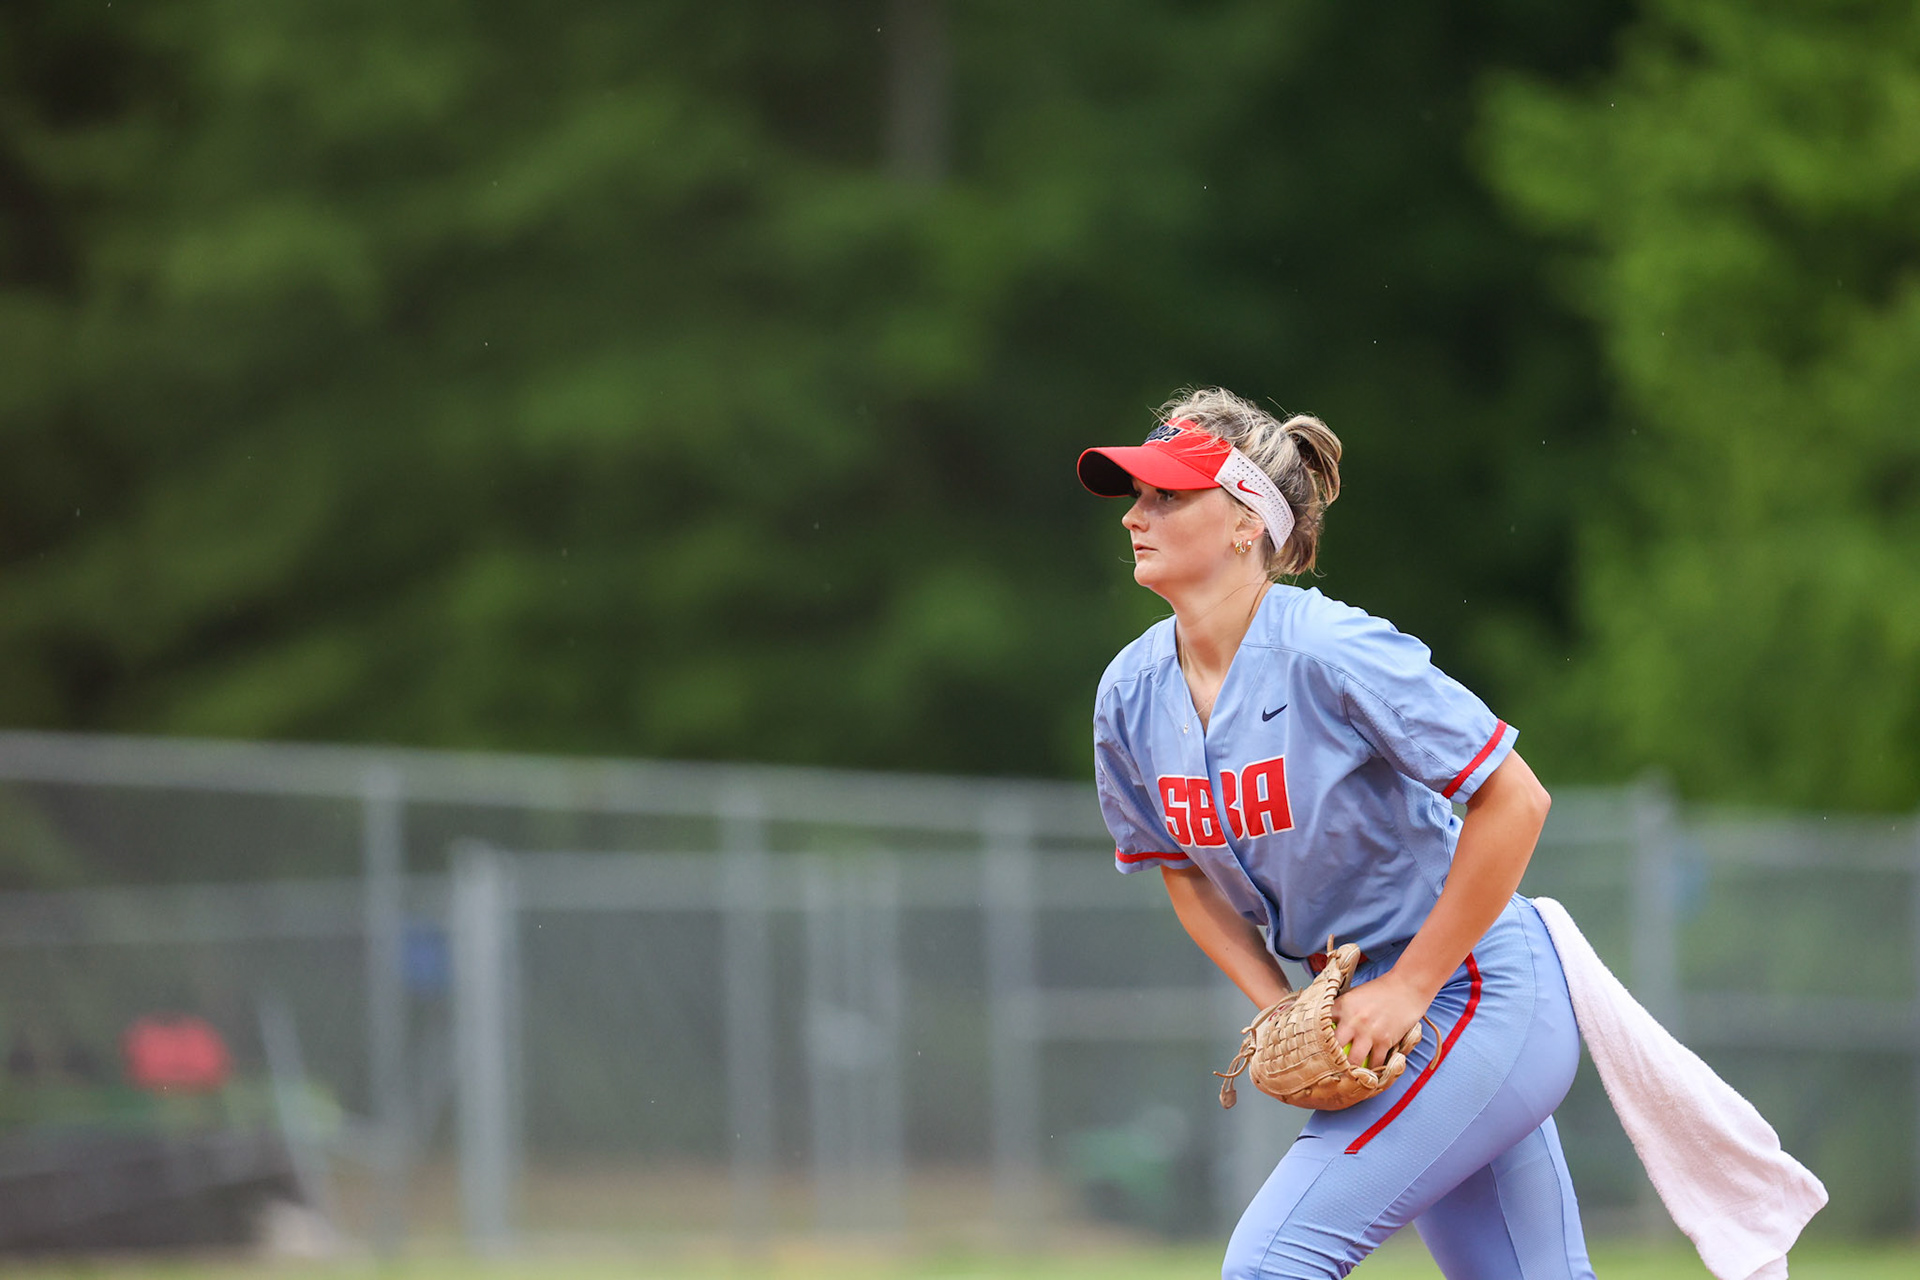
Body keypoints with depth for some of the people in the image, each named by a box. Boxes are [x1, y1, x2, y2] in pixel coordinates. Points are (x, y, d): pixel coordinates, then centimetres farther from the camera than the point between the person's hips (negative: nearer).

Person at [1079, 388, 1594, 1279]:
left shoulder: (1332, 652, -22)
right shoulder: (1132, 694, 0)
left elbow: (1514, 802, -22)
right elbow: (1186, 872, 15)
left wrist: (1410, 988, -18)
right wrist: (1279, 1009, -1)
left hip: (1478, 997, -8)